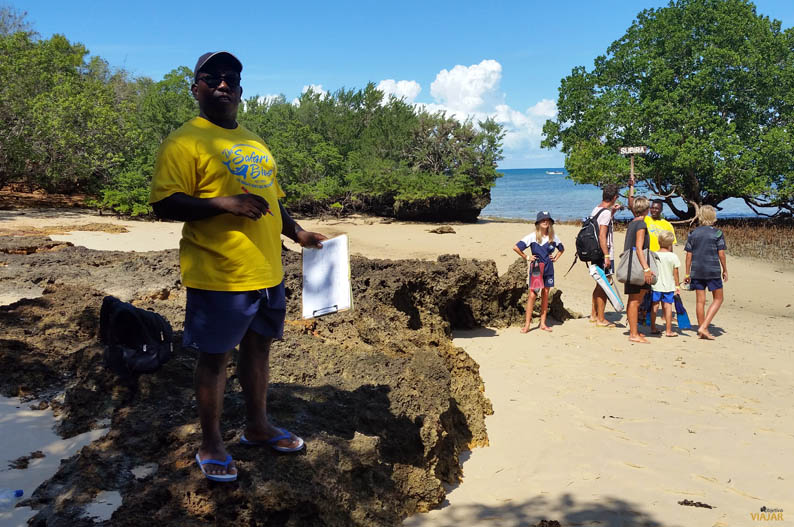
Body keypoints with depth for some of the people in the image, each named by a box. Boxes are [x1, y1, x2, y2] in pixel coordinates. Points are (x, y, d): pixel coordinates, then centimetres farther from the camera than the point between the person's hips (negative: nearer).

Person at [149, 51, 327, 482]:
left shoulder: (254, 143, 17)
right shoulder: (185, 142, -8)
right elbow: (164, 204, -16)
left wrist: (297, 233, 13)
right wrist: (224, 203, -25)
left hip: (268, 272, 8)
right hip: (218, 275, -7)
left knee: (259, 346, 17)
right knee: (214, 357, 4)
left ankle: (257, 426, 35)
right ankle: (211, 446, 21)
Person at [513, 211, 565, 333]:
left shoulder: (553, 237, 5)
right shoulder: (533, 236, -6)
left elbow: (562, 249, 24)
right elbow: (516, 247, -8)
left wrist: (555, 258, 10)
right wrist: (527, 257, -5)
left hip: (548, 269, 4)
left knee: (545, 296, 7)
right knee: (532, 295, -9)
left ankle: (543, 323, 14)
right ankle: (527, 324, -4)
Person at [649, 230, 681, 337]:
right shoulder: (673, 256, -6)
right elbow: (675, 273, -1)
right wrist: (677, 286, 9)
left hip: (656, 285, 1)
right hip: (669, 286, -1)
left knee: (655, 306, 9)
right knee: (668, 306, 3)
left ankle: (653, 328, 16)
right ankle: (668, 330, 6)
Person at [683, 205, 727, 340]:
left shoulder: (693, 234, 3)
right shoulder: (717, 233, -5)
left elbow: (689, 255, 3)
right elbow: (721, 254, -6)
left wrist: (687, 274, 9)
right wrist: (725, 270, 6)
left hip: (696, 271, 3)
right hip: (713, 271, -3)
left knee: (700, 300, 9)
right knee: (718, 298, 8)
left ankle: (701, 329, 16)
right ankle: (704, 327, -5)